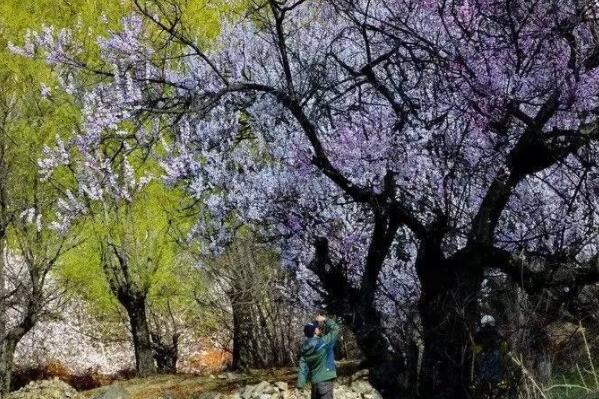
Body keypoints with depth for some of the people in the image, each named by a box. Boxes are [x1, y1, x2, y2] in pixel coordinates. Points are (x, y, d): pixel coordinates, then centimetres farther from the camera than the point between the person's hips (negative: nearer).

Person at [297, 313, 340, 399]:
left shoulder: (304, 349, 3)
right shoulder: (324, 342, -15)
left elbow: (303, 368, 2)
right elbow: (335, 329, -4)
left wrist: (301, 384, 3)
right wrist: (324, 320, 7)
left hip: (314, 380, 7)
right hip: (325, 379, -7)